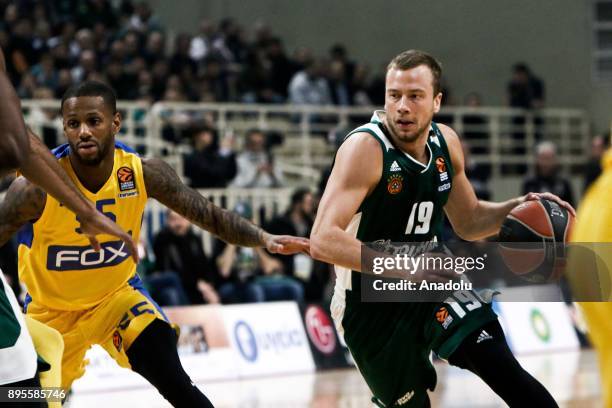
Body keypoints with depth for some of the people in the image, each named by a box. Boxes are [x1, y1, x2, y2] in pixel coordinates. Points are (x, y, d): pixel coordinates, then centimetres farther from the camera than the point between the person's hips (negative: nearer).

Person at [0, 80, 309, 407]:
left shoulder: (144, 174, -18)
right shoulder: (37, 186, -28)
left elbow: (207, 214, -10)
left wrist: (264, 239, -23)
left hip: (117, 294, 1)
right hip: (50, 309, -1)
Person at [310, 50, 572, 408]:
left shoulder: (446, 143, -2)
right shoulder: (366, 148, -23)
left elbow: (469, 221, 15)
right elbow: (323, 241, -32)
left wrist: (517, 207, -5)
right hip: (369, 304, -5)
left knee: (499, 363, -14)